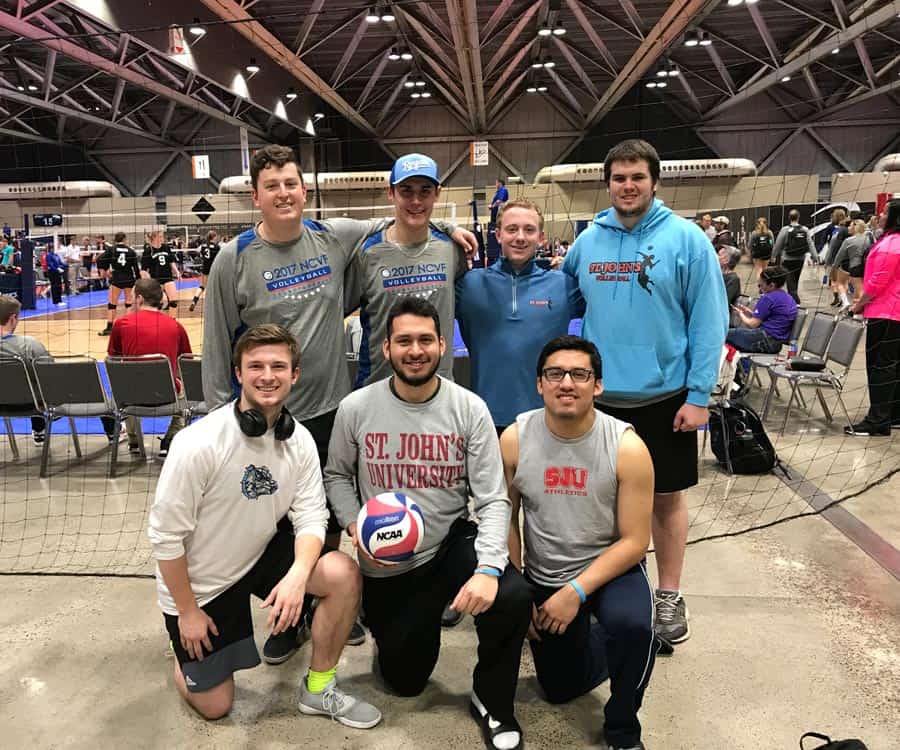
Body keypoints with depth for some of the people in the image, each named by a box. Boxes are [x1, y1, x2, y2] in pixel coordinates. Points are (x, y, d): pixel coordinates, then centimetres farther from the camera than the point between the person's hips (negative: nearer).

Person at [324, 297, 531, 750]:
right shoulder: (355, 408, -10)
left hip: (453, 543, -1)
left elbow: (493, 500, -14)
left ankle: (491, 701, 1)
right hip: (385, 564, 1)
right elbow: (336, 475, 5)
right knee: (404, 681, 11)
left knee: (513, 597, -31)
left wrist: (488, 568, -30)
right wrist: (354, 524, -15)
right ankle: (423, 618, 47)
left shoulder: (469, 409, -12)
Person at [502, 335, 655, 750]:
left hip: (611, 568, -2)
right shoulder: (514, 439, -15)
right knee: (561, 690, 13)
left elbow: (634, 541, -16)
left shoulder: (627, 447, -20)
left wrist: (577, 591, -23)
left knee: (632, 624, -35)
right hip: (542, 579, 3)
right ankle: (599, 643, 46)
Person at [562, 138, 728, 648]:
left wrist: (699, 395, -12)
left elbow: (709, 321, -9)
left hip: (665, 397, -3)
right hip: (600, 396, 3)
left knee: (666, 497, 11)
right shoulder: (589, 240, 4)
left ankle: (670, 597, 29)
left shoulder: (686, 238, -7)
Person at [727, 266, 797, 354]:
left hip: (766, 341, -10)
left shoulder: (767, 298, -13)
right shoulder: (789, 298, 14)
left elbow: (752, 324, -10)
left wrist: (740, 314, 9)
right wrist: (751, 313, 19)